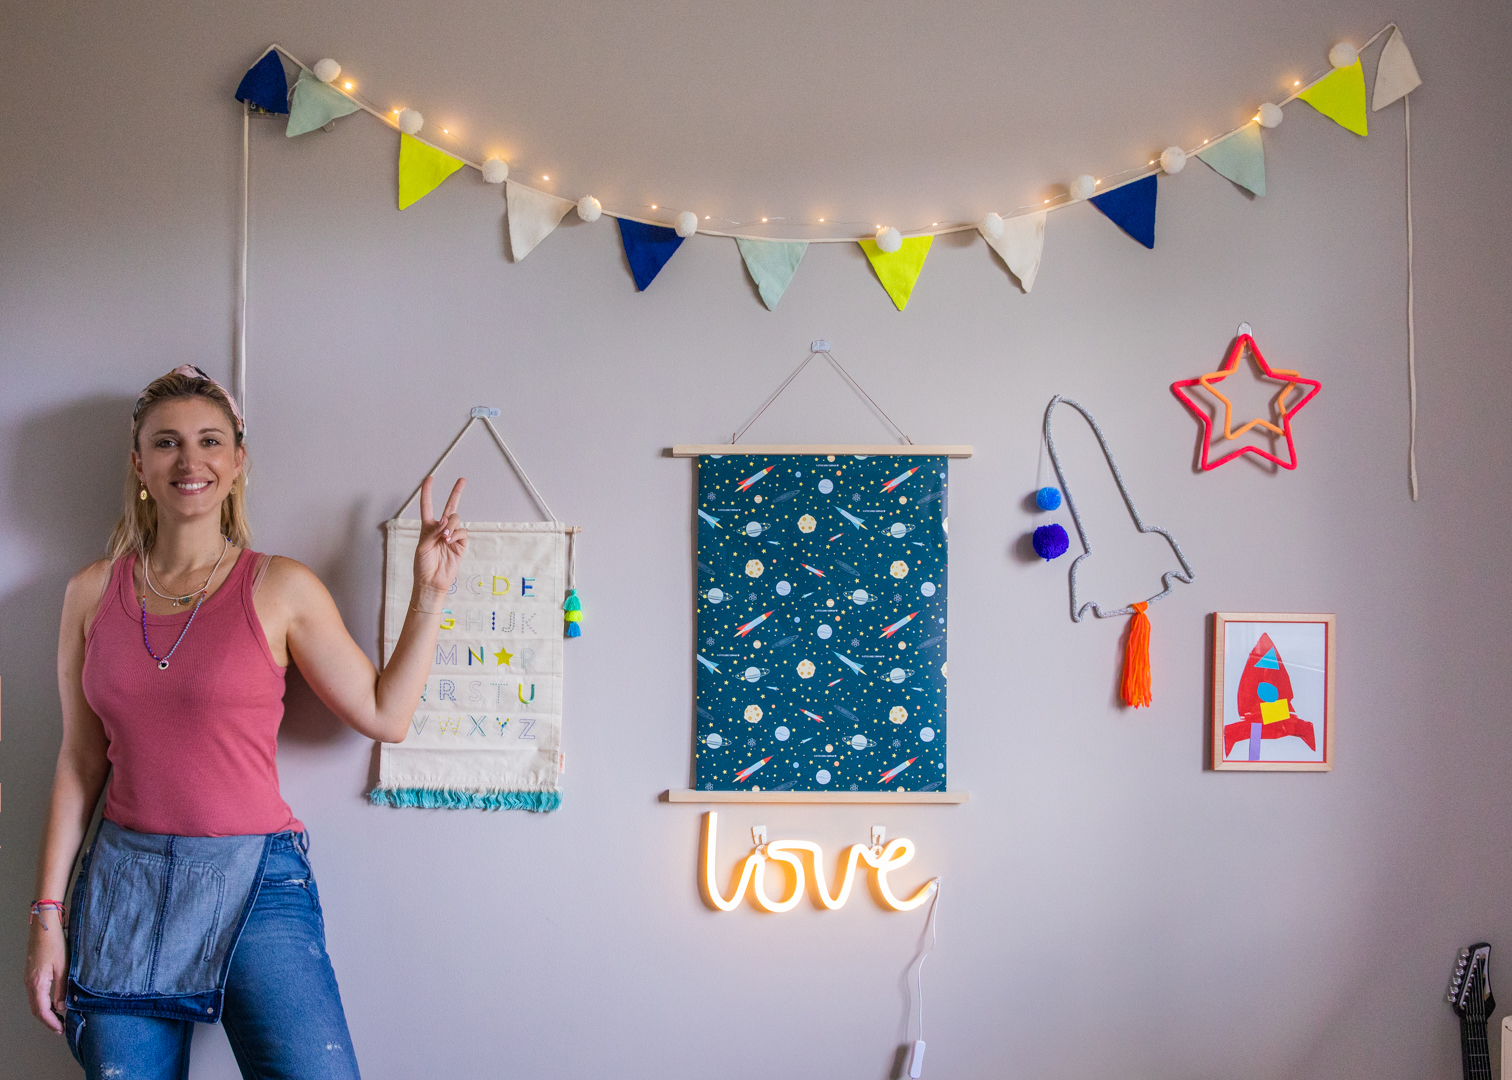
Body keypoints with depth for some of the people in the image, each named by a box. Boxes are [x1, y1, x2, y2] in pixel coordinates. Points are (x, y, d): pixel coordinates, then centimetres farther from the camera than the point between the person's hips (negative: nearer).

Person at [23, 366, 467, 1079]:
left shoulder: (281, 589, 0)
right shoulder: (93, 592, 7)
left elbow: (384, 714, 2)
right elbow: (80, 763, 10)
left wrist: (429, 594, -1)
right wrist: (48, 914, 7)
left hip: (254, 883, -2)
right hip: (125, 885, 3)